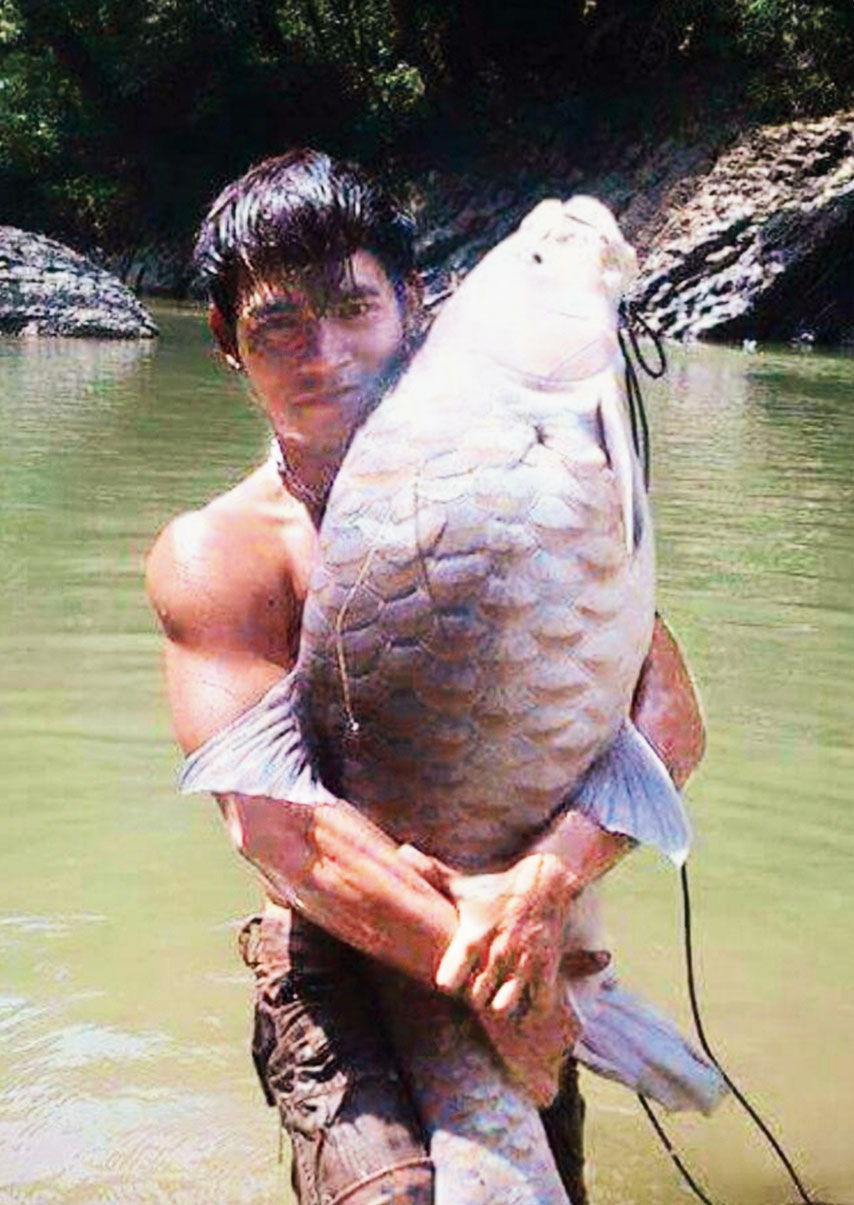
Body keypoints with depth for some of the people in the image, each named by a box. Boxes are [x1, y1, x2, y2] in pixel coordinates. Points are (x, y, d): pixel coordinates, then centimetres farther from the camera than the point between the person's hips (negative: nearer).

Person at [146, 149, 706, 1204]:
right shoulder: (207, 560, -8)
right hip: (337, 959, -3)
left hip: (523, 933, 3)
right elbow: (273, 825, -18)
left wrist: (549, 877, -26)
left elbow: (667, 716, -9)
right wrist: (473, 962, -24)